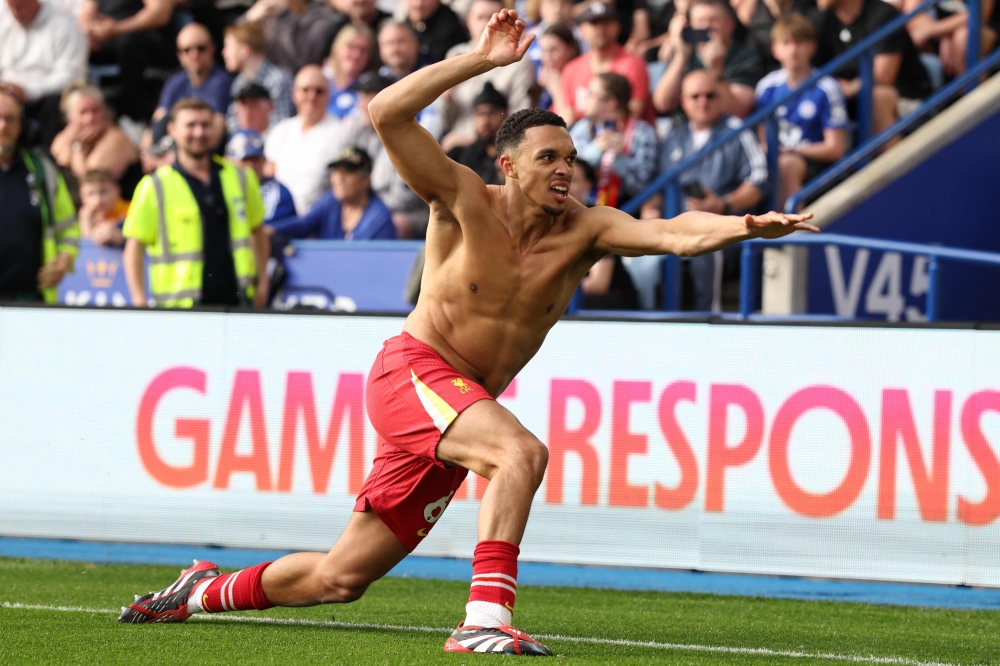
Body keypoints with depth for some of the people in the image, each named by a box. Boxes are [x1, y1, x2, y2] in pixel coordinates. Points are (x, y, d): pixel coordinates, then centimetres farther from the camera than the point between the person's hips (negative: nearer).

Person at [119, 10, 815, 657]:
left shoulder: (583, 231, -3)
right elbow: (388, 113, -20)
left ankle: (208, 589, 32)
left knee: (340, 579, 9)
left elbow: (670, 232, -21)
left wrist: (744, 226, -39)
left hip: (465, 405, 5)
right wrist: (482, 60, -23)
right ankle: (486, 617, -36)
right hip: (411, 371, -5)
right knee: (522, 451, -33)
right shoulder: (465, 202, -9)